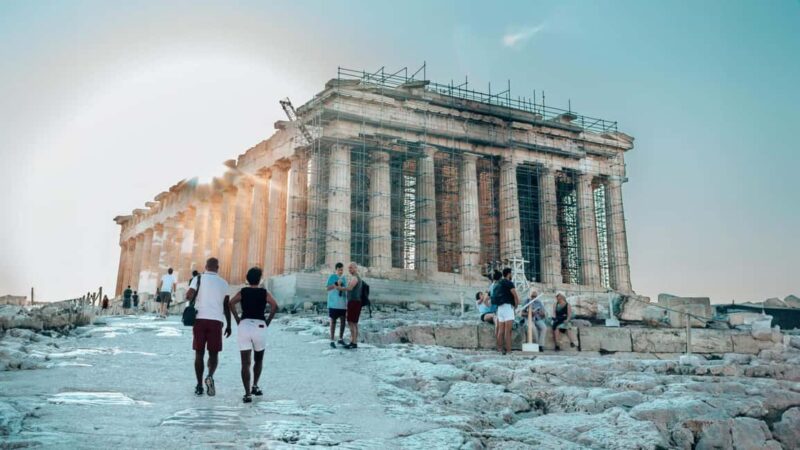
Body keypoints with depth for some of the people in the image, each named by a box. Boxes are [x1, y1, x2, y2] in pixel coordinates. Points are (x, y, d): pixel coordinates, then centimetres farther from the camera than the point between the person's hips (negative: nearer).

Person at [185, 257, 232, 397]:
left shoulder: (198, 279, 3)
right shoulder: (223, 283, 10)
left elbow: (188, 296, -10)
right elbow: (227, 305, 11)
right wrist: (229, 325, 17)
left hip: (200, 319, -1)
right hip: (216, 321, 1)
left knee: (199, 353, 8)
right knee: (214, 353, 9)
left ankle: (199, 386, 9)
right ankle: (210, 376, -17)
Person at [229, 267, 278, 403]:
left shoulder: (243, 292, 8)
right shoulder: (264, 293, 5)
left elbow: (231, 303, -7)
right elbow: (275, 305, -10)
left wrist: (237, 319, 0)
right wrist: (268, 321, 0)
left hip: (244, 325, 1)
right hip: (259, 326, 0)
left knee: (245, 362, -2)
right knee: (258, 360, 23)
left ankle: (247, 393, -11)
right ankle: (255, 386, 25)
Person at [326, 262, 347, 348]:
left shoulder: (344, 278, 12)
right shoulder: (332, 277, -5)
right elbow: (327, 288, -12)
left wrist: (347, 302, 16)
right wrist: (336, 284, -25)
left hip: (342, 303, 5)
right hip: (333, 303, -5)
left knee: (343, 321, 7)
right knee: (333, 321, 0)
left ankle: (341, 339, 21)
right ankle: (332, 341, 7)